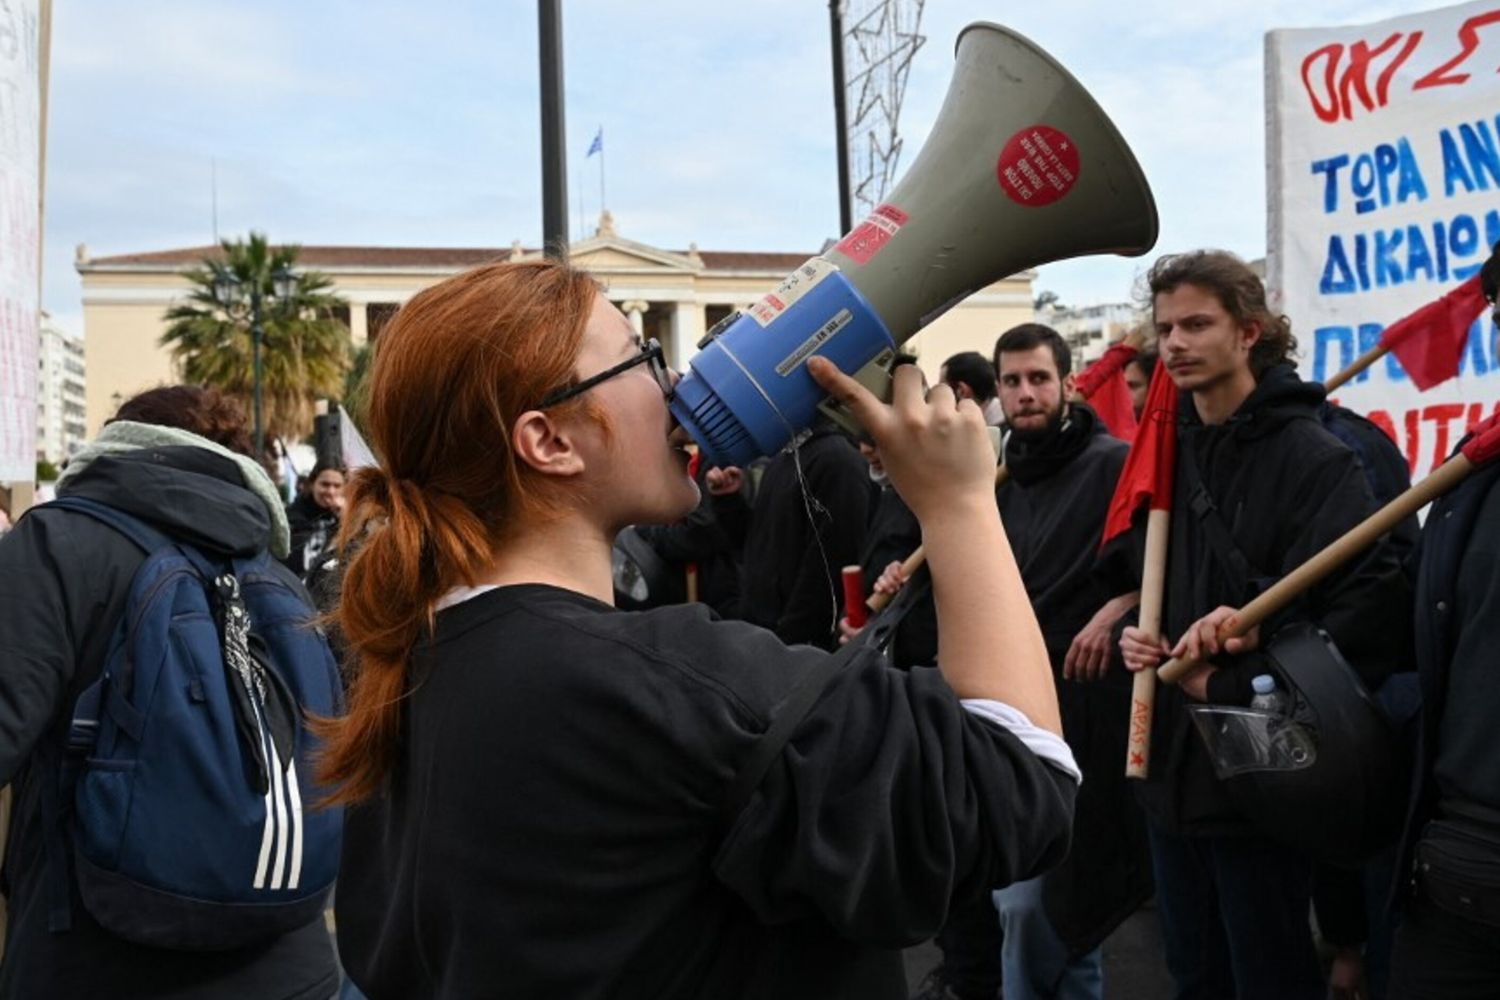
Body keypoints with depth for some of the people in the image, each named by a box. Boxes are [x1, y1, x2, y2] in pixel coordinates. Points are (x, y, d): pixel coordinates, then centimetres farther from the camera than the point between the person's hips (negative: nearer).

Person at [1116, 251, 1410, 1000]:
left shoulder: (1311, 456, -13)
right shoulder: (1169, 452, 10)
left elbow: (1371, 610, -22)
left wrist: (1231, 687, -19)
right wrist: (1139, 635, 0)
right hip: (1172, 769, 7)